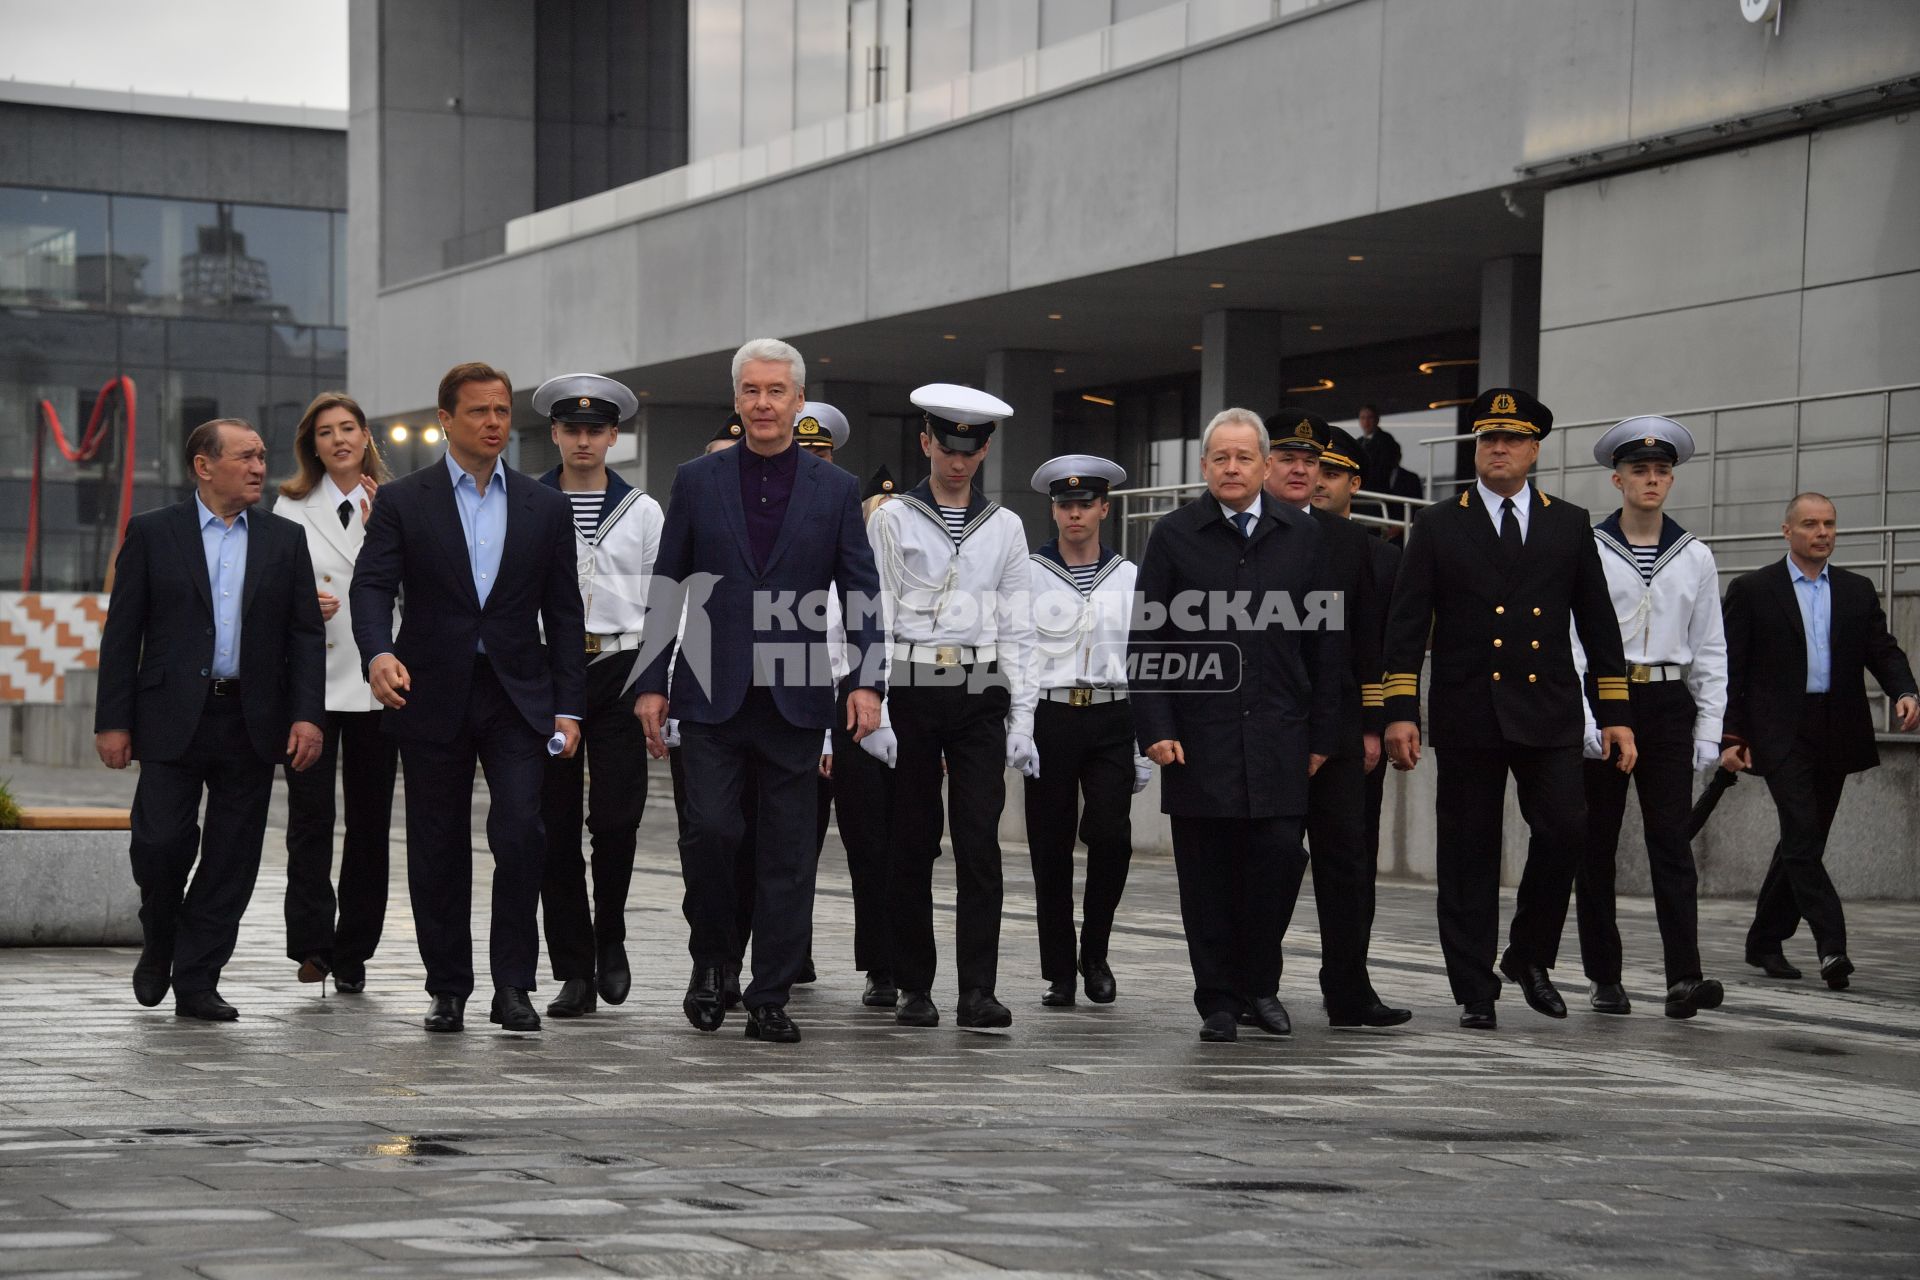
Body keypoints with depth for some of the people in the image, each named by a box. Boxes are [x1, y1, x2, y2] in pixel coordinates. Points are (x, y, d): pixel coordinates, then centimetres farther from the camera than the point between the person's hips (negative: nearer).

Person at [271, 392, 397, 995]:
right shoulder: (292, 506, 7)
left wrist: (378, 529, -11)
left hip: (374, 682, 1)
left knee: (370, 820, 4)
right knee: (310, 815, -10)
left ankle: (352, 954, 12)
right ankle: (312, 943, -10)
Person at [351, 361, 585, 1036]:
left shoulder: (545, 507, 8)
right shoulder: (402, 501, 3)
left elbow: (564, 613, 9)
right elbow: (372, 587, -7)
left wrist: (568, 707, 2)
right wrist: (379, 652, -28)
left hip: (517, 696, 1)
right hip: (433, 696, 0)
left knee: (521, 833, -14)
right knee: (438, 850, 5)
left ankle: (511, 985, -4)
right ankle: (448, 991, 16)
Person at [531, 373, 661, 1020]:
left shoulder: (642, 511, 8)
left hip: (619, 670, 0)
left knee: (616, 817, -9)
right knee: (555, 826, 1)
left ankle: (610, 937, 16)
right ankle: (574, 971, 7)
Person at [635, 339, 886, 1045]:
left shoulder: (836, 490, 6)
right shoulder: (697, 481, 6)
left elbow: (862, 593, 3)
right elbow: (666, 587, 7)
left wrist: (868, 681, -10)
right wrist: (653, 683, 2)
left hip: (795, 697, 1)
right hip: (713, 695, -1)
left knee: (787, 855, 2)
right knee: (710, 828, -12)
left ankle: (769, 1000, 9)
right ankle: (711, 958, 12)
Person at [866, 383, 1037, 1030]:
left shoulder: (1004, 527, 10)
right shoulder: (893, 519, 4)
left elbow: (1016, 630, 10)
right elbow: (876, 619, 0)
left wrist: (1022, 720, 3)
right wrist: (874, 709, -9)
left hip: (980, 694, 1)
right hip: (911, 690, -1)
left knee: (980, 843, -7)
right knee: (912, 844, 3)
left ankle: (978, 990, -9)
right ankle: (915, 989, 11)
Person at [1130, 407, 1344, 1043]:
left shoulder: (1301, 535, 9)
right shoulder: (1174, 536, 4)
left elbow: (1325, 642, 9)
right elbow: (1147, 640, 3)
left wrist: (1322, 733, 4)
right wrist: (1155, 727, -6)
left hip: (1279, 736, 1)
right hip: (1199, 736, -1)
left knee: (1279, 858, -5)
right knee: (1207, 872, 2)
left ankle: (1260, 985, 15)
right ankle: (1218, 1000, 11)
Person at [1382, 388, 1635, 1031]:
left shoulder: (1570, 524, 10)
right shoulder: (1438, 526, 5)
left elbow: (1598, 623, 11)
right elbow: (1407, 623, 1)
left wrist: (1615, 714, 5)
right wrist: (1401, 712, -9)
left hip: (1547, 712, 1)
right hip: (1468, 713, -1)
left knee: (1565, 829, -12)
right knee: (1468, 856, 1)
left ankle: (1529, 956, 11)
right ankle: (1475, 991, 9)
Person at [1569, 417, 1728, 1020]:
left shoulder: (1695, 557, 9)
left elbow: (1709, 648, 11)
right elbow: (1570, 639, -2)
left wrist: (1710, 730, 5)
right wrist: (1583, 716, -12)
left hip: (1669, 705, 1)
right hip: (1602, 703, -1)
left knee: (1671, 838, -9)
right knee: (1596, 842, 3)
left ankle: (1684, 979, -16)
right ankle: (1604, 977, 10)